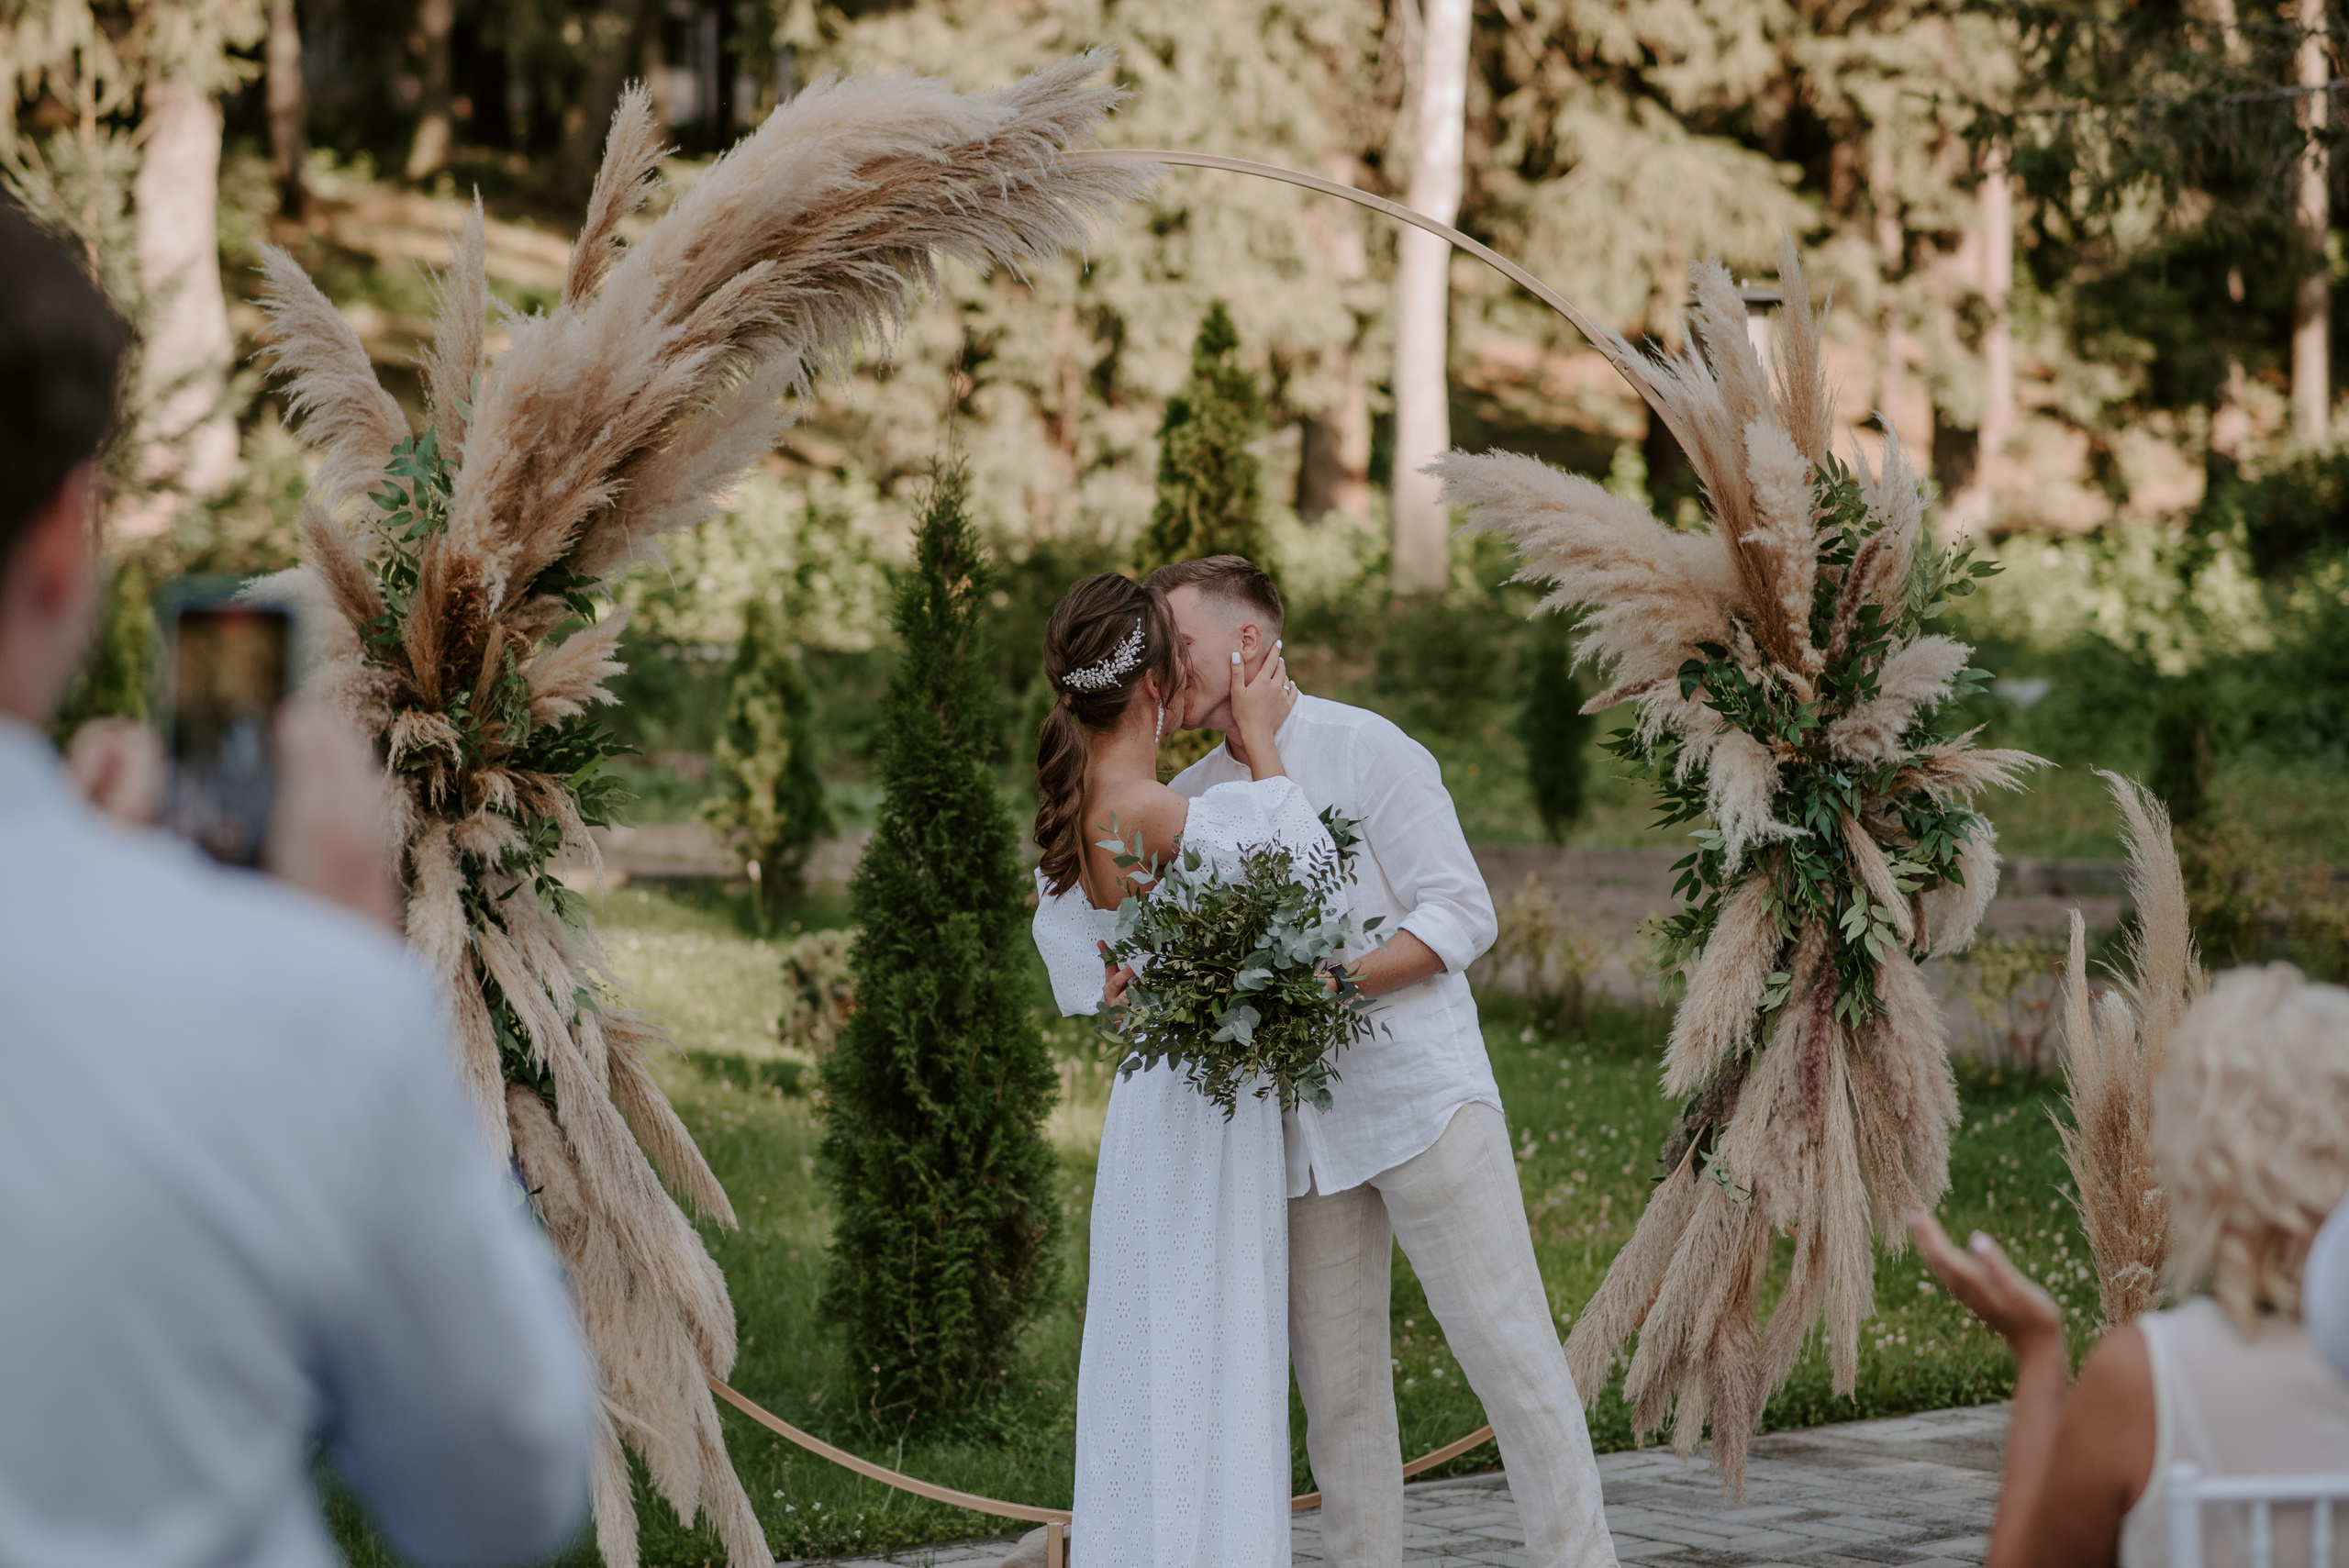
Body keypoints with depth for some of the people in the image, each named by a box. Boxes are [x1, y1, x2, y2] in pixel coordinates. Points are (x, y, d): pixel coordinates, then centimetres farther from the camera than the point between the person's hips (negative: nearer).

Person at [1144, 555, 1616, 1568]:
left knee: (1508, 1350, -6)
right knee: (1336, 1388, 7)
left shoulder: (1365, 751, -5)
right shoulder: (1188, 800, 12)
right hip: (1297, 1130, 5)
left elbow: (1461, 917, -10)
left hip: (1419, 1099, -5)